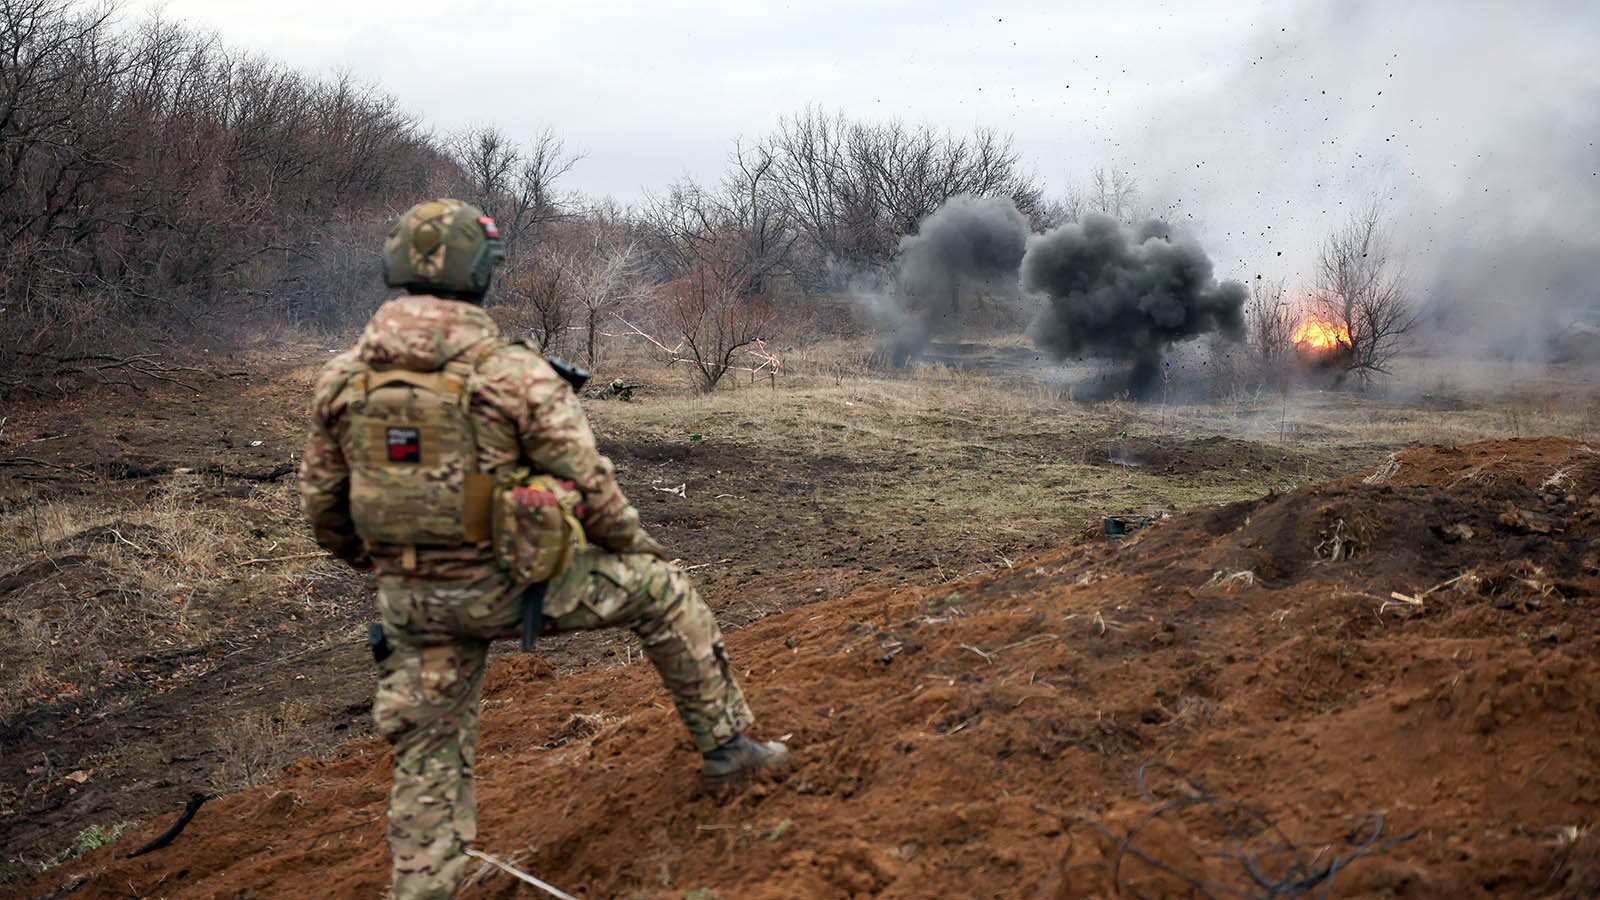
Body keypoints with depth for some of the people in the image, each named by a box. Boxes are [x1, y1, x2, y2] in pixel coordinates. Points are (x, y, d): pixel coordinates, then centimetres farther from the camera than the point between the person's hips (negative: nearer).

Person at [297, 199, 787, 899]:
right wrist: (637, 548, 8)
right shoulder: (516, 374, -15)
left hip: (410, 598, 4)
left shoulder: (340, 378, -1)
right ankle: (724, 743, 25)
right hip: (507, 584, -4)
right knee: (662, 592, 15)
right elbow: (589, 488, -11)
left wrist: (368, 562, 26)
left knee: (429, 750, 18)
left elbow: (321, 501, 7)